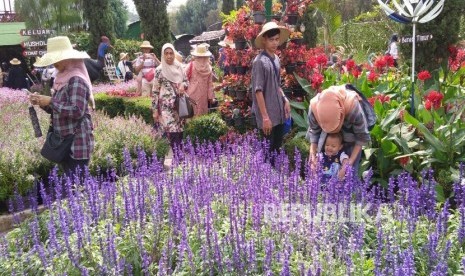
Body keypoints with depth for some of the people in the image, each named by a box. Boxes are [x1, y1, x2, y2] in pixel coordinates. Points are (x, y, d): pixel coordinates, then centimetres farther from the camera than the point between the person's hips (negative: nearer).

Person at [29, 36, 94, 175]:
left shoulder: (76, 80, -15)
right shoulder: (63, 78, 14)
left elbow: (77, 111, -25)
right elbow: (57, 109, 20)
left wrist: (51, 101, -18)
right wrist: (43, 102, 2)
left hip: (77, 144, -9)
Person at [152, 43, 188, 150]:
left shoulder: (178, 67, 5)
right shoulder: (159, 70, -6)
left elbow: (185, 80, 18)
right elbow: (155, 91, -5)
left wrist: (183, 85, -8)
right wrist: (155, 110, -6)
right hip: (167, 106, -4)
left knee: (180, 131, 8)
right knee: (172, 132, -13)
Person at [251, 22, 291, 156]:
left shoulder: (276, 59, 9)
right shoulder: (260, 61, -15)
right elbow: (258, 91, -17)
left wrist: (285, 100, 7)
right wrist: (265, 116, -19)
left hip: (279, 112, 8)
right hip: (267, 114, -8)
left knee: (277, 148, 14)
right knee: (268, 150, 0)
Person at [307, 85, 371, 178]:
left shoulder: (352, 107, -40)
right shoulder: (314, 107, -34)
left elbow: (362, 137, -23)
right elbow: (313, 132, -13)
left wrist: (350, 161, -25)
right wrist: (313, 154, -24)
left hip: (350, 141, -2)